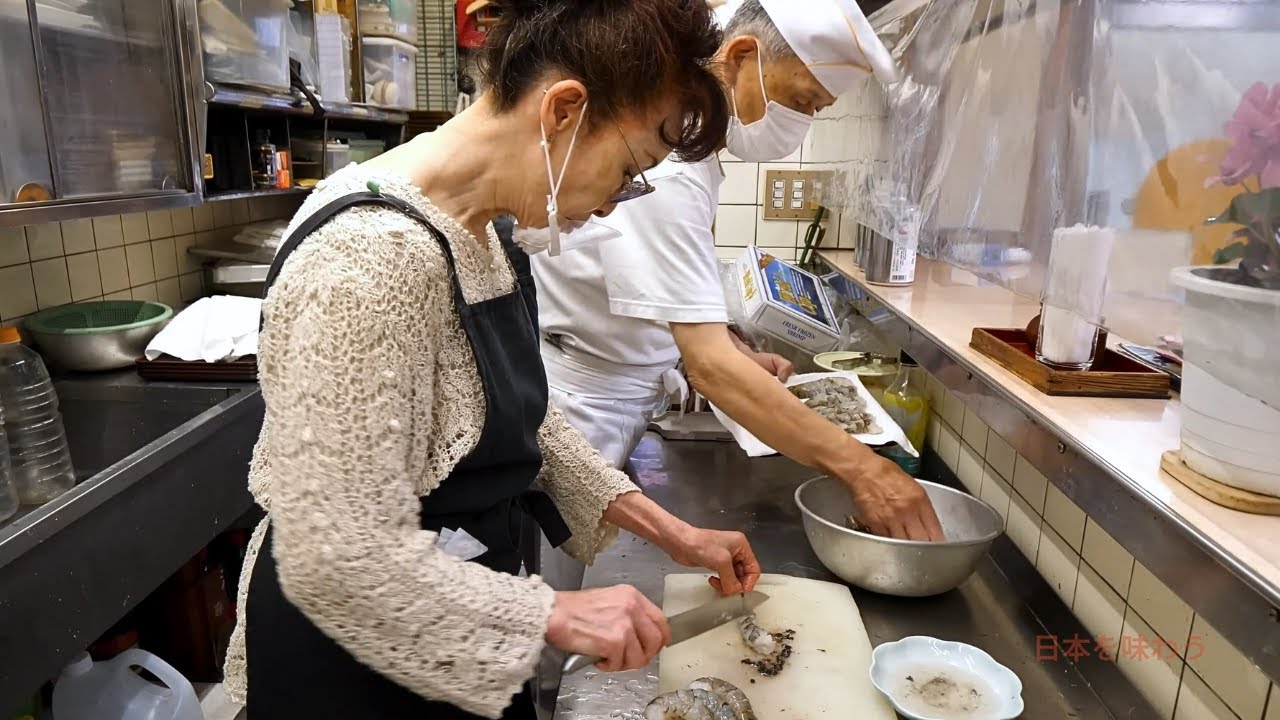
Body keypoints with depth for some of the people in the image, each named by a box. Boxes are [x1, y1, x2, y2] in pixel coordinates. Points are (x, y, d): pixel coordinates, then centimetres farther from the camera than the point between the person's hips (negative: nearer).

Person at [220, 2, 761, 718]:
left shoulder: (480, 231, -2)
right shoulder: (372, 253, -30)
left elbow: (521, 415, 6)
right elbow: (337, 558, -30)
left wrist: (670, 531, 4)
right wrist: (555, 612, -21)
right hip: (359, 660, -8)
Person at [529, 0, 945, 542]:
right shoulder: (661, 162, -27)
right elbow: (709, 365, -32)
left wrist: (739, 353, 4)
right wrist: (861, 467, -31)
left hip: (616, 397, 9)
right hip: (574, 405, -9)